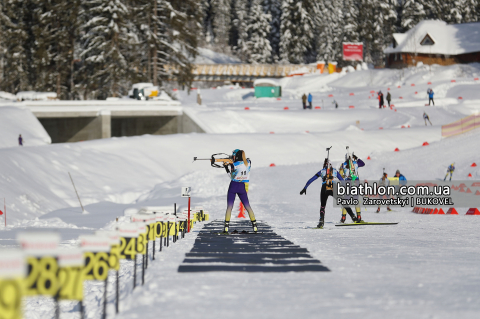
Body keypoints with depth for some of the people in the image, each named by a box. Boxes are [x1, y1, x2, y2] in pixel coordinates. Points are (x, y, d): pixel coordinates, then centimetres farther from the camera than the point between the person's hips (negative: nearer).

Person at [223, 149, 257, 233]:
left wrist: (226, 166, 5)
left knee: (229, 207, 1)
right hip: (242, 187, 4)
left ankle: (226, 227, -7)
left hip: (233, 186, -4)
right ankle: (255, 226, 7)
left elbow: (231, 175, -3)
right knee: (247, 207, 12)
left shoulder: (235, 165, -15)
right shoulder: (248, 163, -2)